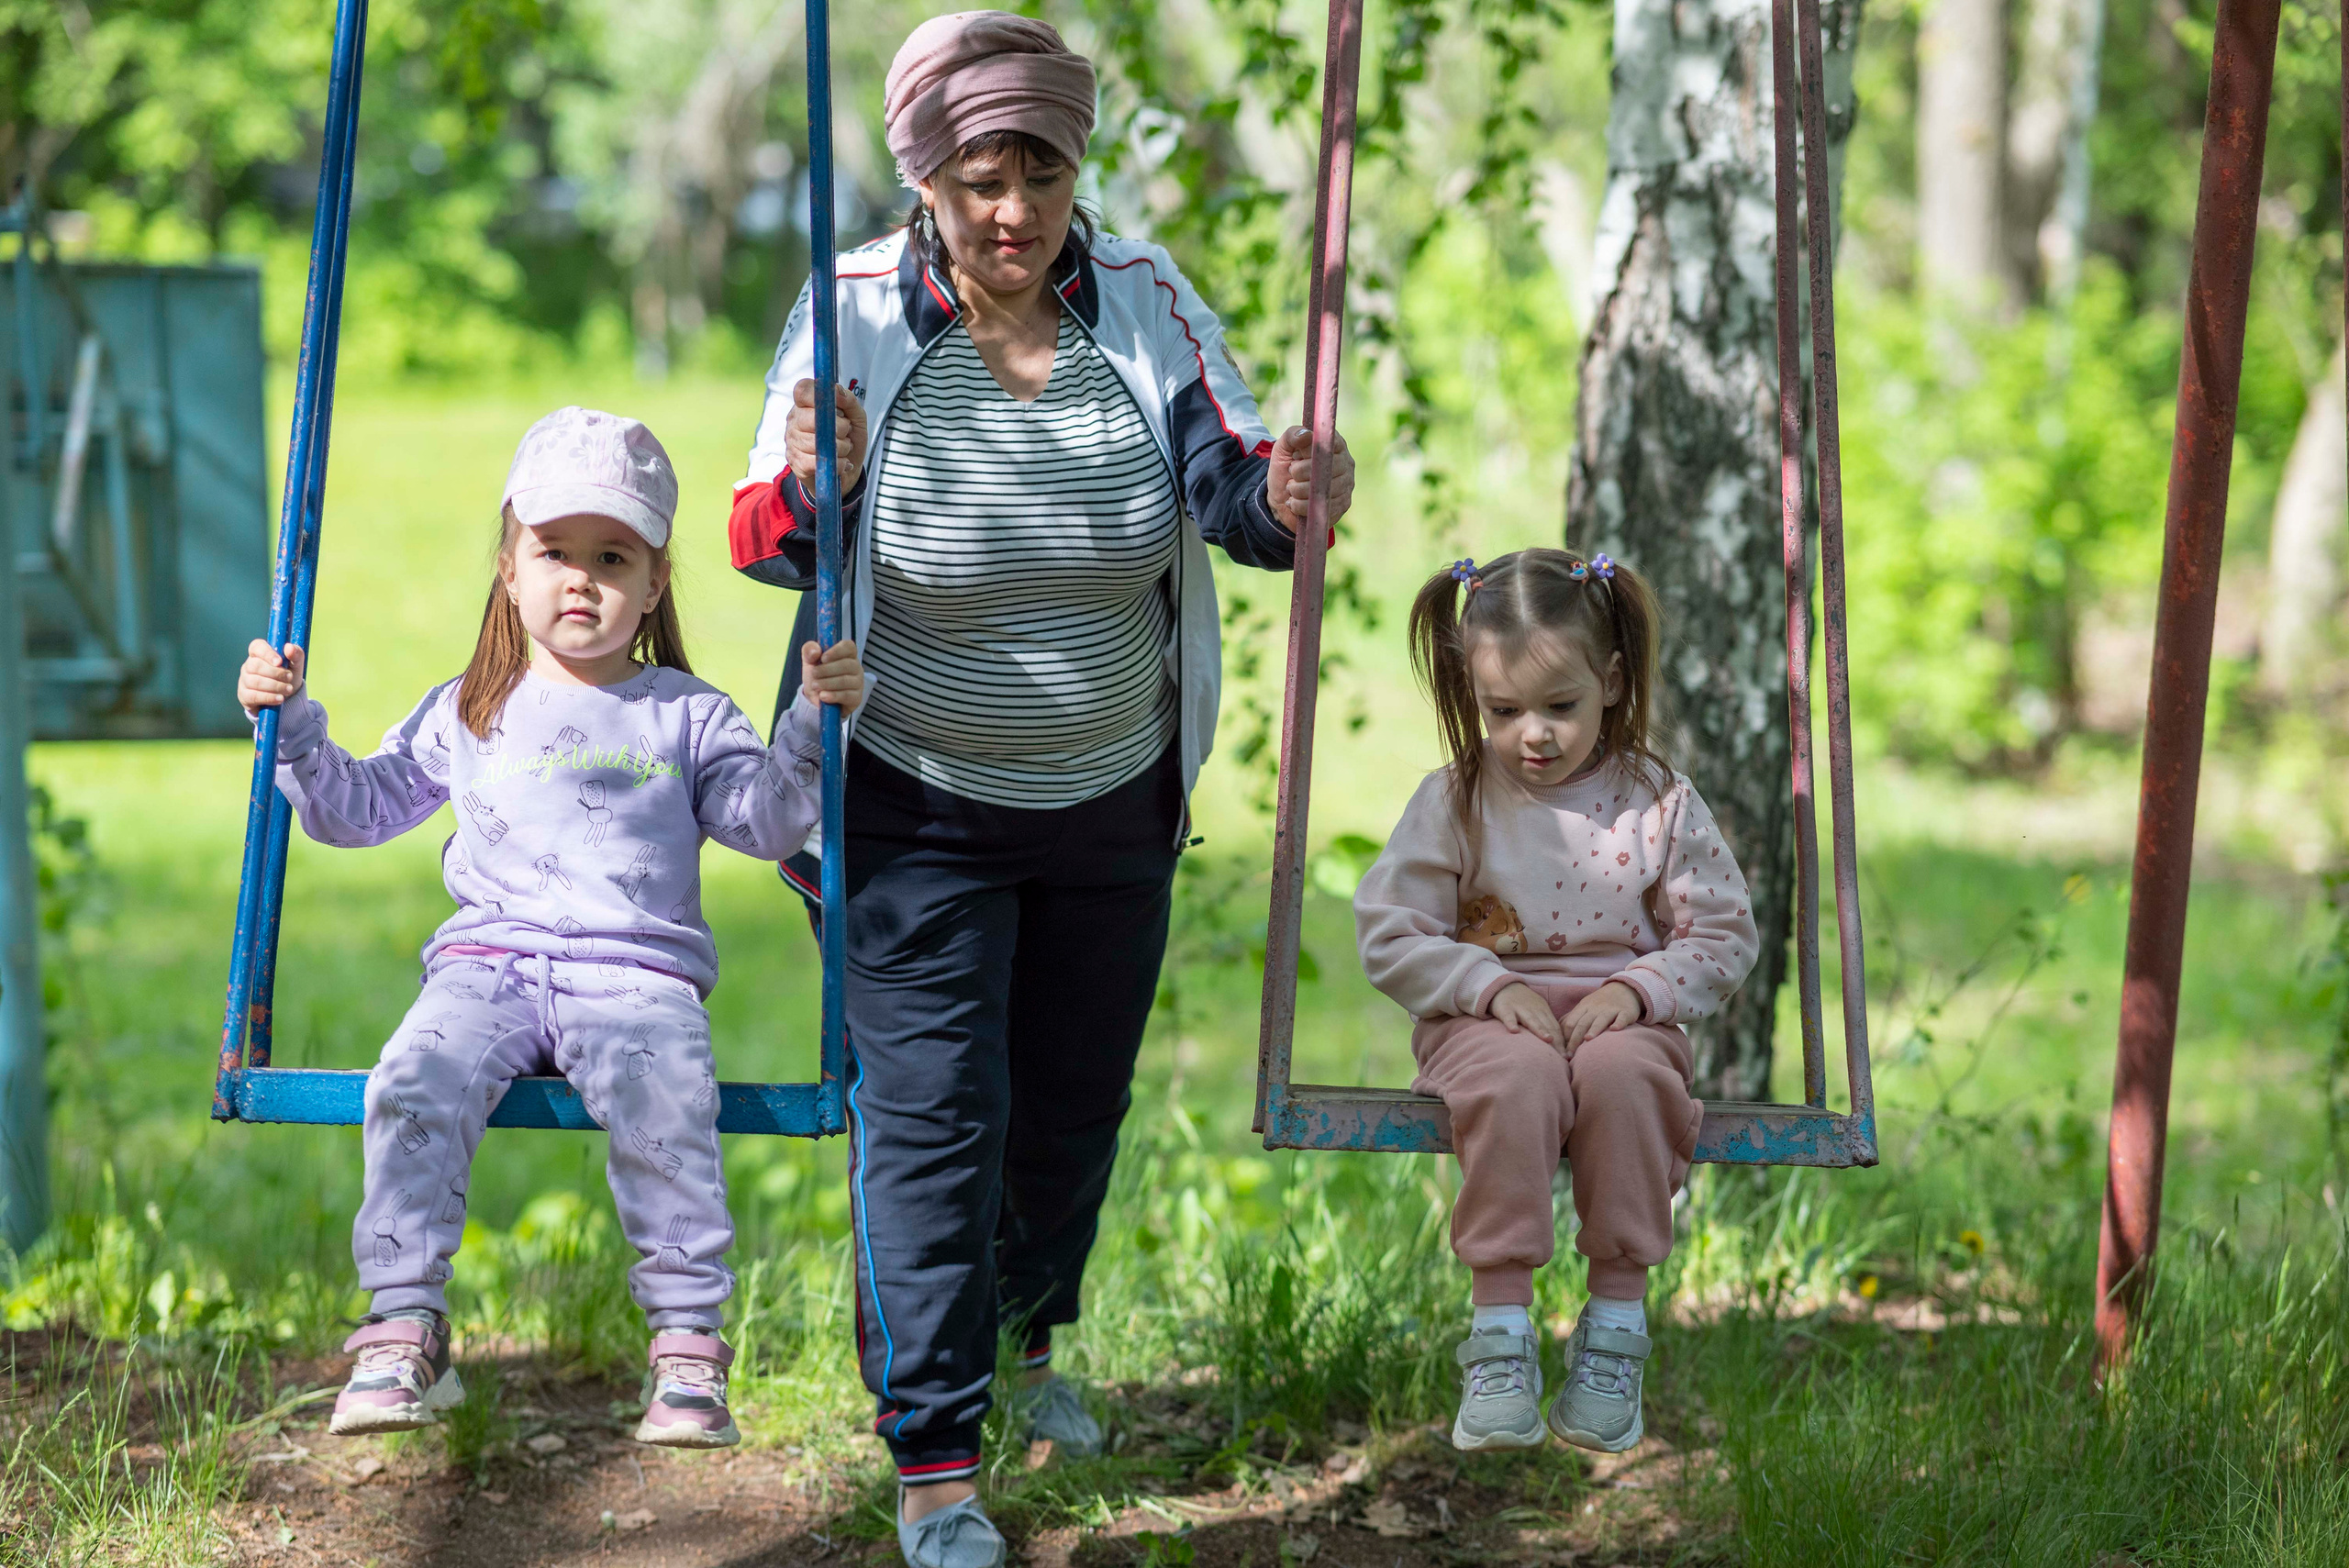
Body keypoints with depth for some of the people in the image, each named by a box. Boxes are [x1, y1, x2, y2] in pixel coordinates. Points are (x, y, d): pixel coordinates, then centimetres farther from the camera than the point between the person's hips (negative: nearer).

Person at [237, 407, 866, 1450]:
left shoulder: (686, 715, 15)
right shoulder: (467, 715, 20)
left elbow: (767, 823, 7)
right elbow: (357, 808, 24)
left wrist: (811, 723, -6)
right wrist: (293, 727, 10)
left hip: (638, 967, -2)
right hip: (489, 961, 2)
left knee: (663, 1103, -33)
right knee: (415, 1085, -28)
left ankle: (688, 1344, -26)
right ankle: (404, 1328, -24)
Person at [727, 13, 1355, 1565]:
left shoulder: (1145, 301, -11)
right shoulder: (856, 317, -16)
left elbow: (1232, 486, -16)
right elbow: (768, 547, -13)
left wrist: (1286, 496, -41)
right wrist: (811, 485, -37)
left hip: (1113, 797, 3)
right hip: (917, 804, -3)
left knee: (1076, 1100, 19)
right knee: (934, 1115, -11)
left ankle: (1026, 1341, 45)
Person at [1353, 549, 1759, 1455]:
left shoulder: (1656, 802, 4)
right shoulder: (1454, 803, 3)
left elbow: (1724, 937, 6)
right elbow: (1388, 936, 1)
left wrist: (1638, 989, -13)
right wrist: (1490, 985, -14)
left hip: (1620, 1013, 1)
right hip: (1487, 1016, 0)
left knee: (1623, 1072, -36)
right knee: (1517, 1078, -36)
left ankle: (1616, 1321, -27)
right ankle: (1499, 1330, -32)